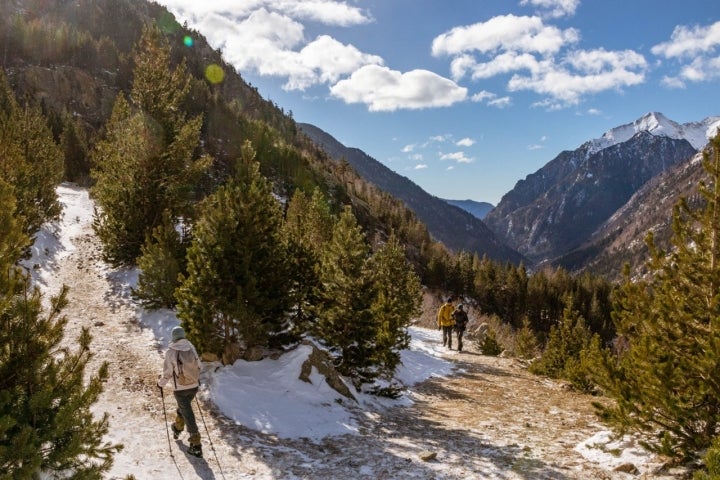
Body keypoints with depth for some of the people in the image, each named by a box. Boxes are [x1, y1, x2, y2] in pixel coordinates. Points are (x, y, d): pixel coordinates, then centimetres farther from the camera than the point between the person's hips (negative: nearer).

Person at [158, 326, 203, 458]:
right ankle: (177, 428, 51)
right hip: (194, 386, 4)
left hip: (180, 388, -4)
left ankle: (196, 446, 4)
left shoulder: (171, 352, -16)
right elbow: (198, 366, 5)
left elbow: (167, 373, -12)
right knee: (183, 407, 29)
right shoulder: (191, 347, -4)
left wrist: (161, 383, 7)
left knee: (188, 415, 2)